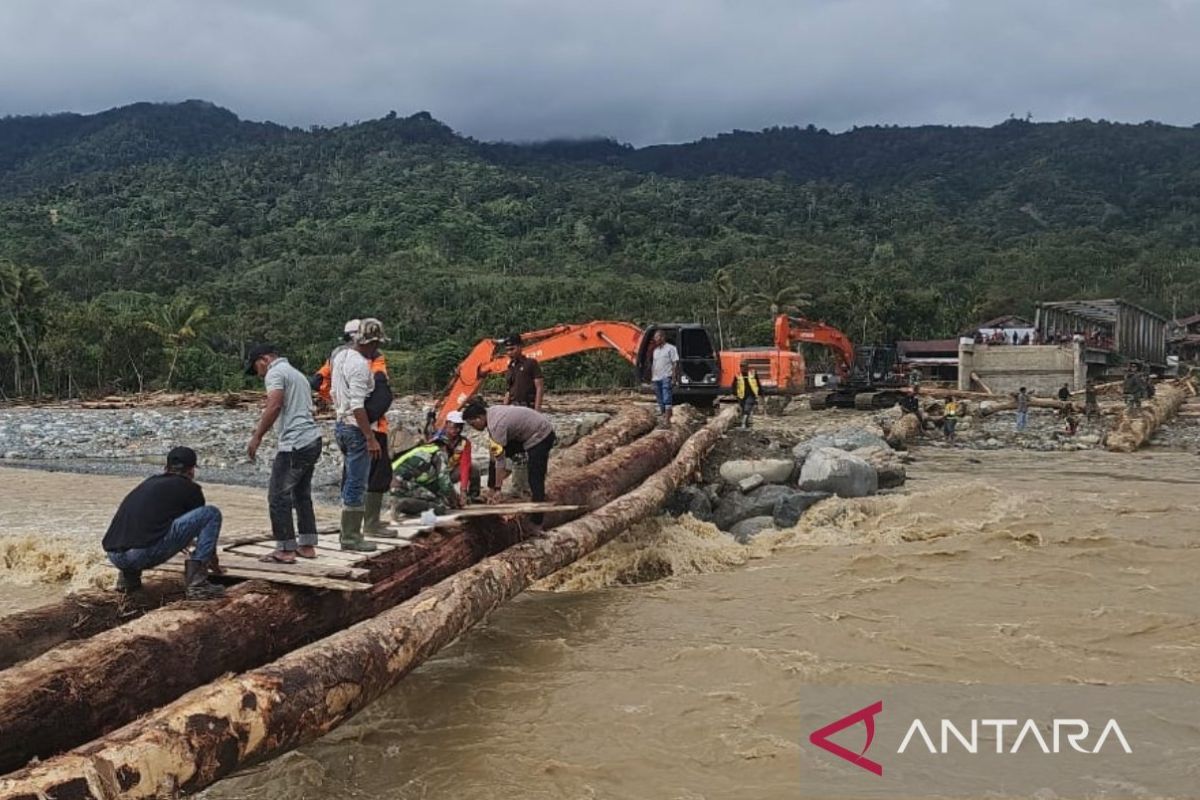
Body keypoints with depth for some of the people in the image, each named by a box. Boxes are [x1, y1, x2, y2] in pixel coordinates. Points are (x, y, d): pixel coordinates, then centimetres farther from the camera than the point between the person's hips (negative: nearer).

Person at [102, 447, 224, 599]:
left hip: (114, 557, 7)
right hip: (145, 553, -7)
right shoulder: (189, 488, 12)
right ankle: (197, 582, -2)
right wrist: (213, 561, 46)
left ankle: (128, 576, 21)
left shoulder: (149, 483, 29)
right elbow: (205, 519, 28)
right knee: (212, 513, 4)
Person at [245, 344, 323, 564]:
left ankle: (286, 550, -1)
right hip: (313, 439, 10)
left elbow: (274, 406, -19)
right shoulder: (297, 374, 25)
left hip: (294, 443, -10)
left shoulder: (275, 372, -4)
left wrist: (257, 437, -15)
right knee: (302, 495, 17)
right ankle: (307, 545, 20)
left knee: (278, 497, -3)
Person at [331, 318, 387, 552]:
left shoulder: (341, 356, 12)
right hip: (356, 429, -10)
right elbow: (358, 406, -24)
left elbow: (334, 392, 21)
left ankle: (349, 532, 24)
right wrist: (371, 439, -24)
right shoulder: (359, 364, -18)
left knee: (351, 481, 17)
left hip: (341, 425, 10)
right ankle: (350, 537, 1)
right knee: (357, 483, -4)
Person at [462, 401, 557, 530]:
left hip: (541, 435, -10)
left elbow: (500, 459, -28)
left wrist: (497, 488, -23)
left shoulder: (496, 425, -29)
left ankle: (537, 523, -8)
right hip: (527, 433, 10)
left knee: (535, 479, -11)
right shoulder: (490, 412, -2)